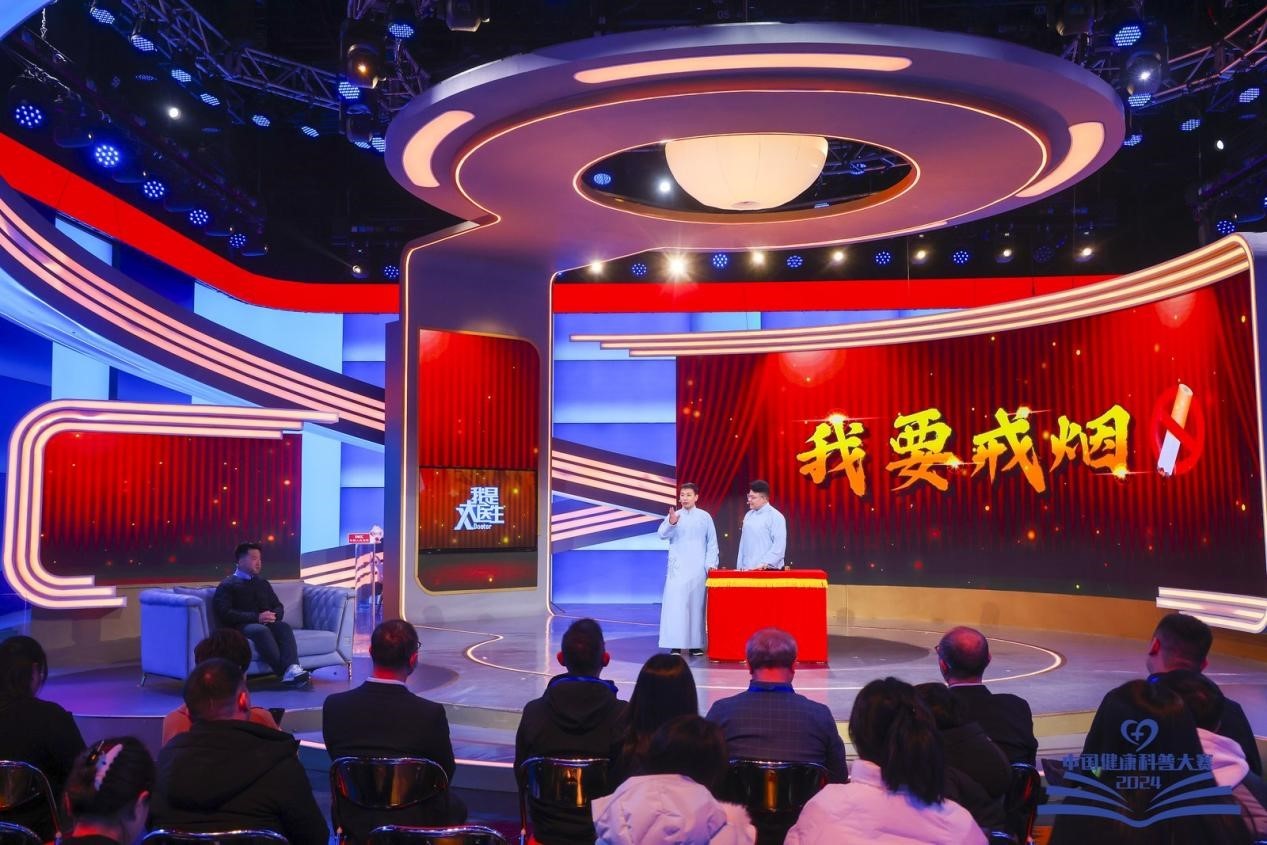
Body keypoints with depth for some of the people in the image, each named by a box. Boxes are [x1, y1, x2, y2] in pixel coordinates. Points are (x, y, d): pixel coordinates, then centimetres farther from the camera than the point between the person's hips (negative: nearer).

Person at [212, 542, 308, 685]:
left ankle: (292, 669, -51)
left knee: (283, 627, -30)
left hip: (266, 623, 4)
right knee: (261, 630, -38)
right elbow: (225, 614, -7)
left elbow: (279, 607, 21)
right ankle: (285, 672, -50)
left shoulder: (263, 583, 27)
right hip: (241, 626, -4)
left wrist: (273, 616, -6)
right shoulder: (227, 585, 8)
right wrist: (257, 617, -16)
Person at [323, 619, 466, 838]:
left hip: (353, 822, 3)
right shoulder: (430, 713, -24)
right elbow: (445, 774, -8)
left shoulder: (334, 706, -15)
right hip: (414, 825, -3)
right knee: (456, 808, 28)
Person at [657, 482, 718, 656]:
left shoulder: (705, 516, 5)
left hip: (698, 568, 1)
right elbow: (662, 535, -12)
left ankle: (695, 643, 9)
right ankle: (675, 644, -5)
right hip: (677, 567, 0)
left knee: (696, 603, 3)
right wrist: (670, 523, -31)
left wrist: (711, 564, -2)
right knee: (676, 603, -7)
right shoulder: (673, 516, 3)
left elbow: (712, 542, 6)